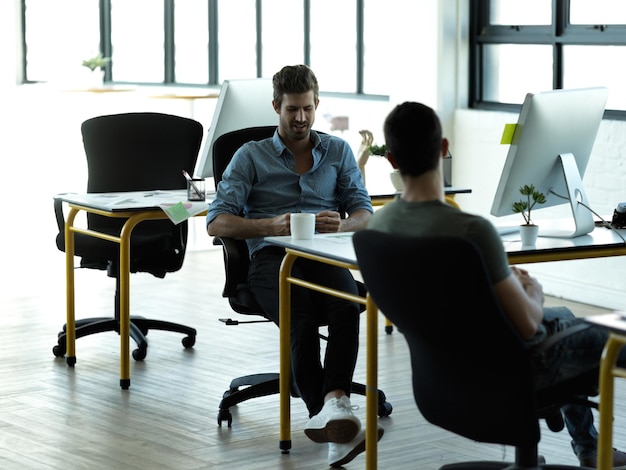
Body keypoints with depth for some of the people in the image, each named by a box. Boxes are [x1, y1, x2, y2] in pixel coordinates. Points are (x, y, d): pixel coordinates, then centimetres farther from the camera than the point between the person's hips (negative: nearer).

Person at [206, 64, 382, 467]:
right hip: (272, 256, -2)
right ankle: (333, 422, -44)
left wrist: (341, 224, -11)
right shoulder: (251, 157, 15)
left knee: (346, 306, -36)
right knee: (302, 318, -36)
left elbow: (365, 214, 14)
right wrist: (270, 226, -13)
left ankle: (333, 404, -53)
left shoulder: (338, 152, 21)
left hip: (324, 256, 2)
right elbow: (217, 222, 5)